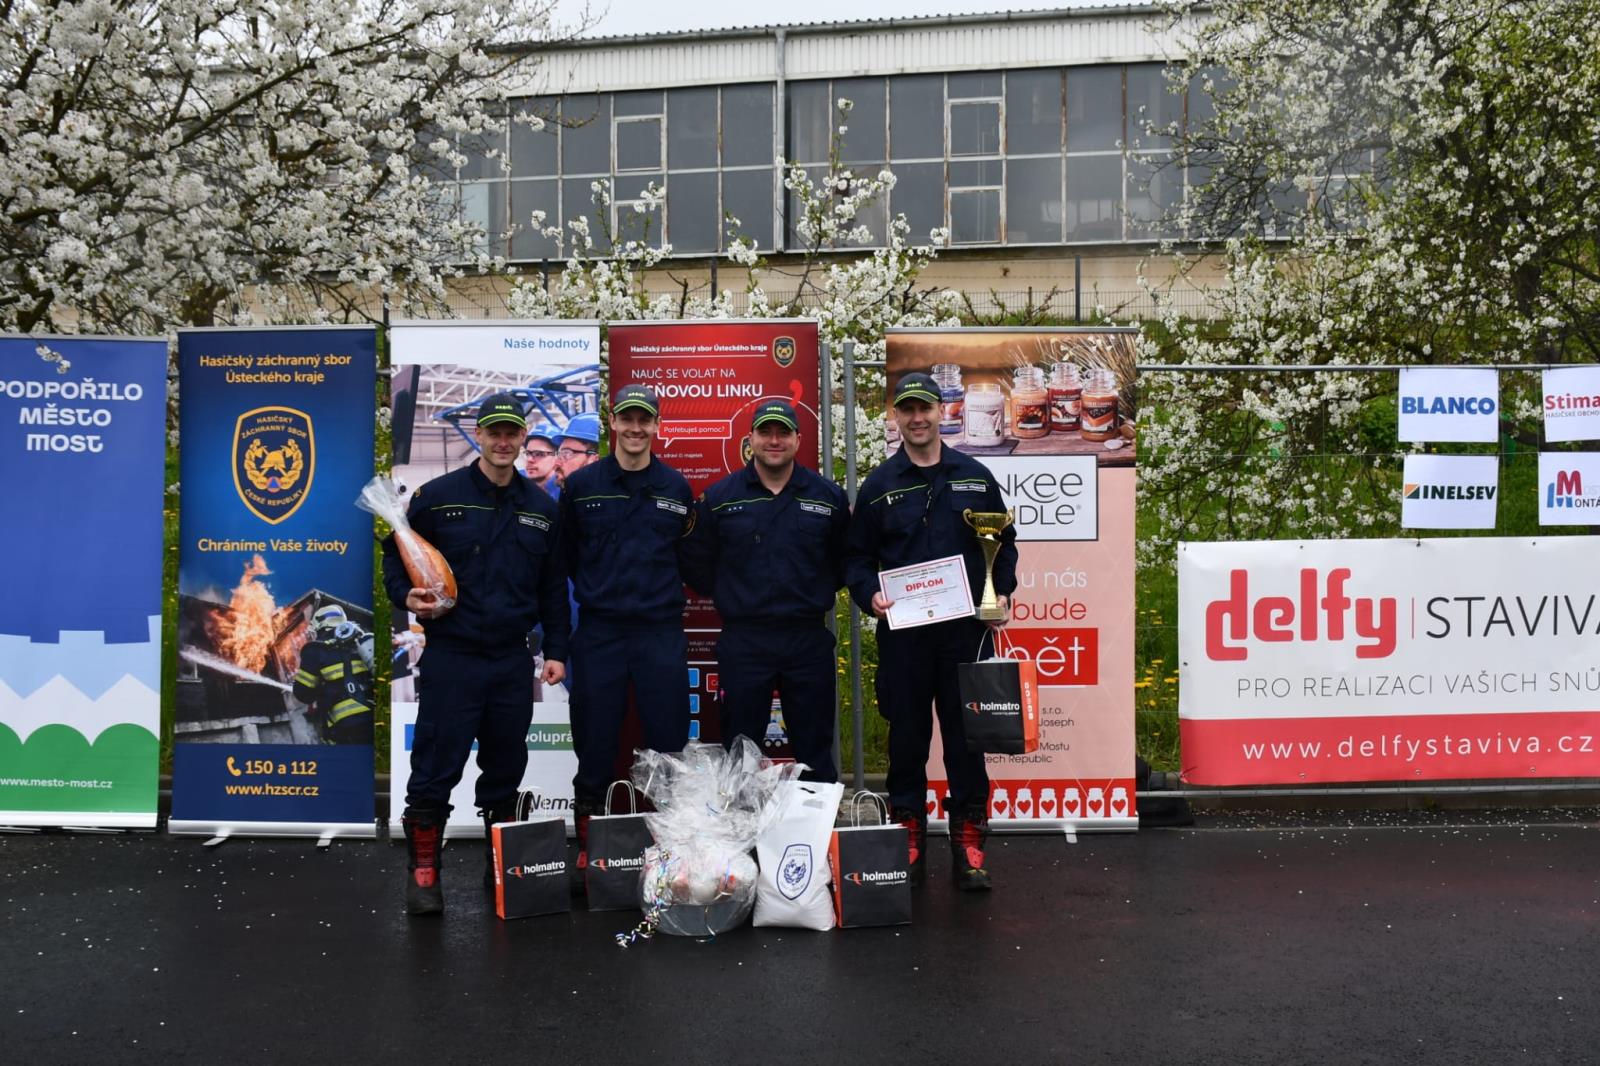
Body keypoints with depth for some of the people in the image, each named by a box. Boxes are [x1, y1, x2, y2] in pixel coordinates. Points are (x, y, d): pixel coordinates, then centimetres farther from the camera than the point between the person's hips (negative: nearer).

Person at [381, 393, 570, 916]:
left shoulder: (542, 508, 9)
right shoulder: (437, 496, -2)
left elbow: (553, 586, 14)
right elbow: (395, 554, 6)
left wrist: (555, 650, 9)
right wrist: (405, 597, -13)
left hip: (513, 660, 4)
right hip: (450, 656, -4)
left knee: (506, 767, 12)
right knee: (436, 767, -2)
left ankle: (500, 866, 26)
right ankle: (424, 871, 11)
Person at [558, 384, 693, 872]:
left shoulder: (676, 488, 7)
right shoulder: (581, 485, 2)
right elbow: (565, 555, 9)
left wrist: (667, 592, 6)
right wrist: (591, 593, 7)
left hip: (662, 632, 1)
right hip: (599, 633, -1)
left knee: (670, 743, 4)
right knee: (595, 744, 5)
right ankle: (588, 844, 17)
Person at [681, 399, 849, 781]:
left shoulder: (829, 496, 4)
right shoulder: (719, 498, 2)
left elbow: (846, 559, 13)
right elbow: (696, 561, 9)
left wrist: (820, 593, 3)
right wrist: (727, 597, 2)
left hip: (809, 642, 1)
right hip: (742, 643, 0)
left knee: (815, 750, 9)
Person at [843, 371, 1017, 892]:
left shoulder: (975, 477, 8)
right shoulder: (878, 486, 6)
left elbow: (1004, 541, 13)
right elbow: (857, 556, 8)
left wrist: (1002, 592, -1)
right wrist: (869, 594, -10)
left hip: (966, 629, 0)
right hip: (903, 632, 0)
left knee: (966, 737, 4)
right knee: (907, 737, 6)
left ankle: (969, 844, 14)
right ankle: (908, 840, 17)